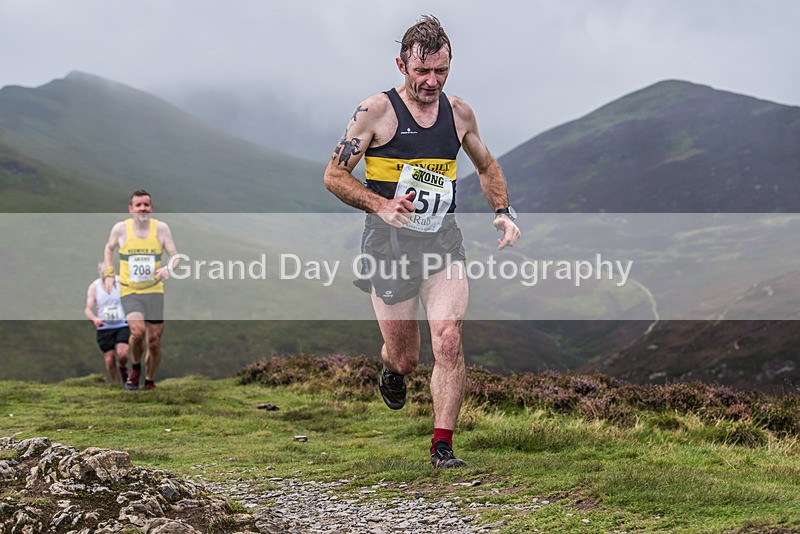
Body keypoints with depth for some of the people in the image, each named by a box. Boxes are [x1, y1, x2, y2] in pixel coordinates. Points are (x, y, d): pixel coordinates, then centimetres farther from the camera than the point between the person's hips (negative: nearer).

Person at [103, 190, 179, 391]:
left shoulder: (161, 228, -3)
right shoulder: (120, 228, -3)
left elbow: (175, 256, -1)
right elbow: (109, 248, 17)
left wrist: (168, 268, -22)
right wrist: (108, 273, 7)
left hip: (154, 291, 2)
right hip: (129, 292, -1)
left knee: (154, 341, 3)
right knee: (138, 331, -25)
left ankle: (150, 381, 25)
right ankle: (135, 367, 5)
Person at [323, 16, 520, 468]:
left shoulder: (459, 113, 6)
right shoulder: (376, 112, -8)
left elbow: (487, 166, 23)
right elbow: (335, 176, -5)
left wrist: (504, 211, 7)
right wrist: (381, 205, -20)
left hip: (444, 246, 2)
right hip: (390, 248, -2)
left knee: (449, 340, -17)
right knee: (405, 358, 5)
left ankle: (443, 446, -8)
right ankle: (392, 371, 44)